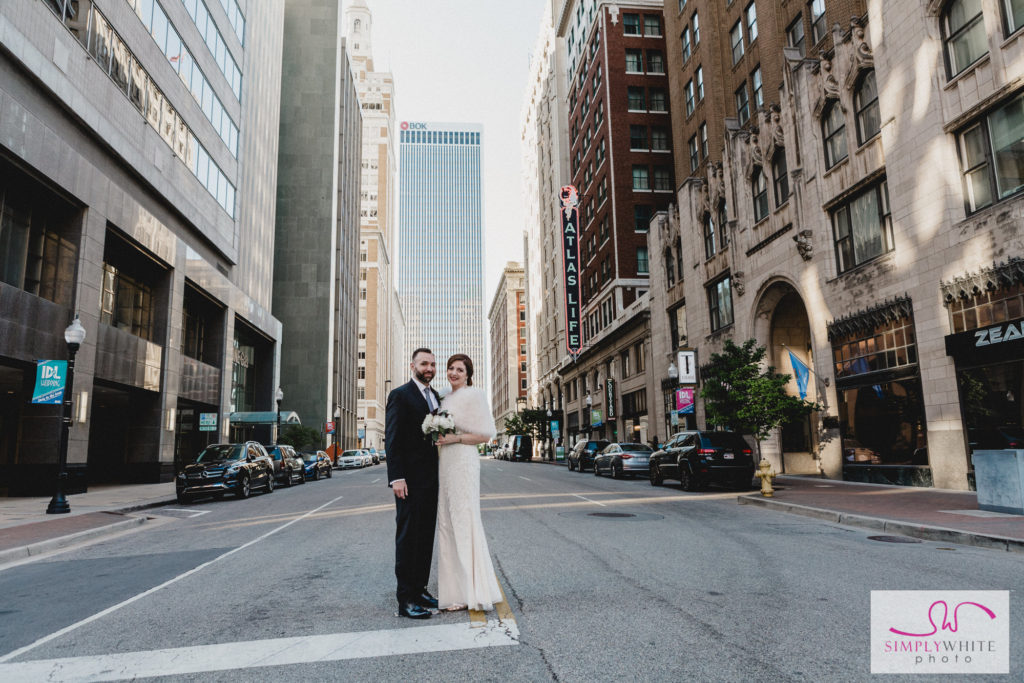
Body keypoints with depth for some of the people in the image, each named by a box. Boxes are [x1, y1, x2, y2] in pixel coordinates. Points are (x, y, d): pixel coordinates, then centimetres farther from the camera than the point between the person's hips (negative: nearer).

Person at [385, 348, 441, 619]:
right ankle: (406, 599, 4)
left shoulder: (436, 397, 15)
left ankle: (420, 589, 23)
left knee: (426, 535, 12)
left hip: (431, 477, 7)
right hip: (410, 479, -7)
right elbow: (392, 439, -12)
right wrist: (396, 477, -19)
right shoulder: (400, 395, -7)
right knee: (408, 535, -2)